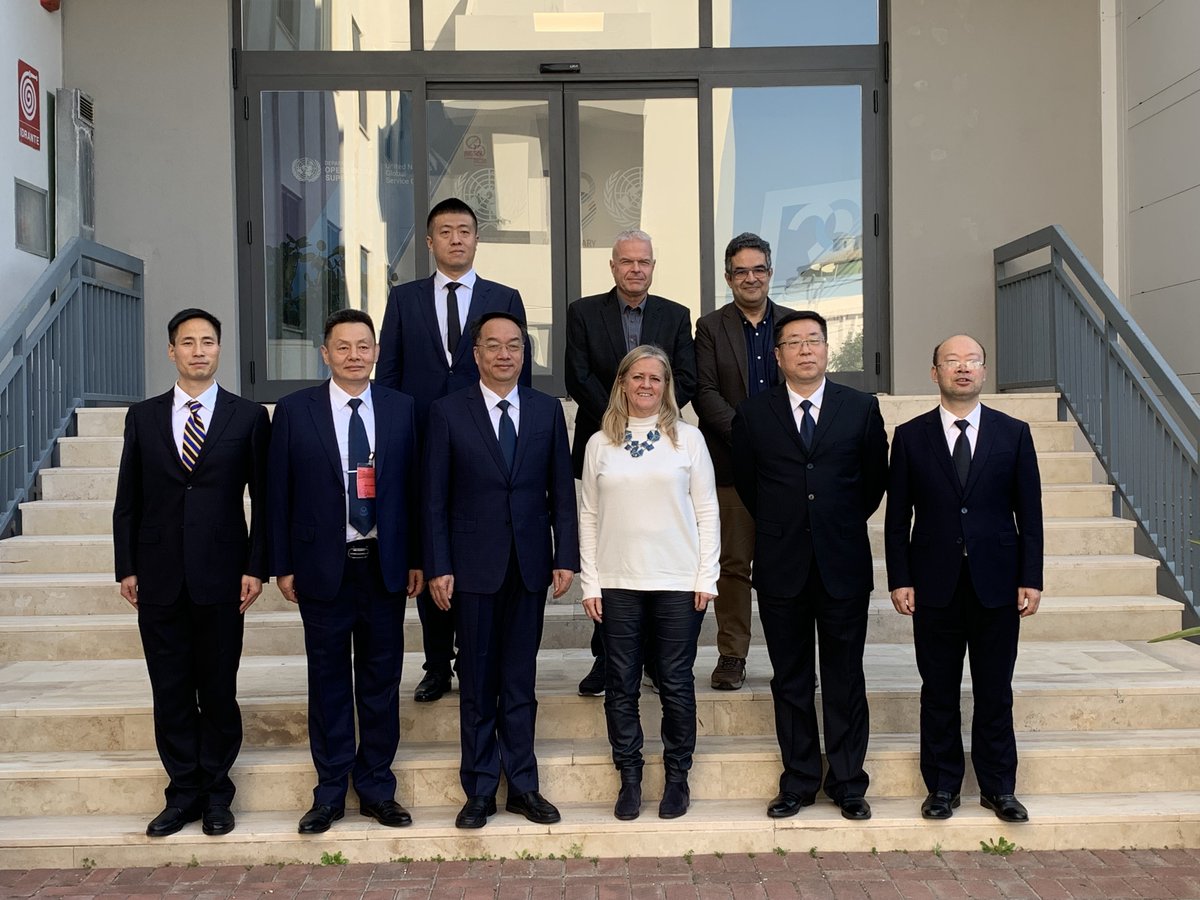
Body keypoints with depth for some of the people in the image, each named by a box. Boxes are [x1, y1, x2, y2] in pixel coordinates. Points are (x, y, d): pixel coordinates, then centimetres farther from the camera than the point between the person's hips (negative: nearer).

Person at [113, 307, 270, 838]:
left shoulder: (248, 417, 3)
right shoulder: (143, 417, 9)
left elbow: (263, 500, 2)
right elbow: (127, 500, 10)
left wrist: (256, 567, -5)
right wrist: (126, 567, 4)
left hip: (220, 576, -2)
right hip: (159, 577, 2)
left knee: (219, 690, 6)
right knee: (170, 692, 8)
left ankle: (215, 793, 20)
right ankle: (183, 792, 20)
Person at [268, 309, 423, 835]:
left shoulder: (400, 409, 4)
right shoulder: (295, 411, -1)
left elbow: (413, 488, 5)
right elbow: (280, 493, 1)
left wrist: (416, 559, 3)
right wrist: (283, 565, -2)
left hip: (385, 567, 1)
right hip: (323, 567, -1)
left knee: (382, 680, 9)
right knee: (328, 682, 8)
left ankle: (377, 788, 23)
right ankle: (330, 792, 21)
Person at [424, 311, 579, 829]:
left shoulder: (547, 410, 6)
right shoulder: (448, 412, -1)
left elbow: (561, 490, 6)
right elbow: (434, 498, -2)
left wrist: (566, 557, -1)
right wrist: (438, 567, -8)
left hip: (530, 565, 2)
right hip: (473, 566, -2)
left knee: (520, 683, 10)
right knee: (477, 685, 7)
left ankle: (522, 786, 21)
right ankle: (480, 790, 19)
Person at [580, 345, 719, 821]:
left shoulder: (688, 438, 3)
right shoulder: (600, 443, 6)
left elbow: (707, 511, 3)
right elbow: (588, 515, 6)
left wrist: (706, 577, -3)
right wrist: (590, 583, 0)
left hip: (678, 583, -1)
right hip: (617, 583, 1)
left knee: (676, 684, 5)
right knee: (621, 684, 6)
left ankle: (677, 777, 20)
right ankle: (629, 777, 19)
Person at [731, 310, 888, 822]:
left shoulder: (861, 408, 3)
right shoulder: (753, 414, 2)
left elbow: (875, 478, 12)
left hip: (843, 564, 0)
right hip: (781, 567, 0)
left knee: (845, 680, 6)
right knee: (790, 680, 8)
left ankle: (848, 785, 18)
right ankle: (799, 783, 19)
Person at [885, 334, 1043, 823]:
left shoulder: (1014, 433, 4)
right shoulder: (910, 436, 3)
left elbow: (1029, 513, 4)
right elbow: (897, 517, 2)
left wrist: (1031, 578, -2)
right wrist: (899, 580, -4)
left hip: (997, 582, 0)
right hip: (935, 584, 0)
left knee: (994, 691, 9)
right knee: (939, 691, 7)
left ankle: (998, 787, 22)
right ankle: (942, 786, 19)